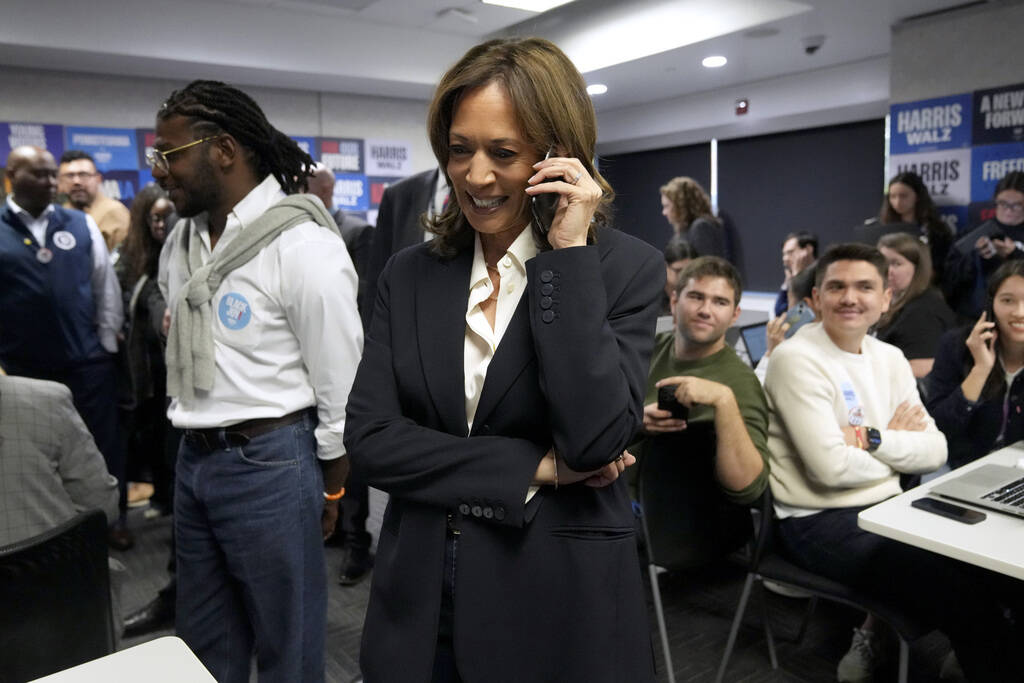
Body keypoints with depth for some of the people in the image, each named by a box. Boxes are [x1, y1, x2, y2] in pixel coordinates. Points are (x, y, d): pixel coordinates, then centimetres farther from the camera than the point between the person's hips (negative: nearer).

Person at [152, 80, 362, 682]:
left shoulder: (301, 244, -16)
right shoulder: (186, 238, 7)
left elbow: (341, 386, -13)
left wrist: (332, 491, -6)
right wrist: (190, 439, 17)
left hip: (269, 463, -7)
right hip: (194, 459, 7)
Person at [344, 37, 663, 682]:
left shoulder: (626, 267, -8)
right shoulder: (409, 275, 1)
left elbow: (595, 440, -20)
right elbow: (368, 437, -7)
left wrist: (569, 253, -20)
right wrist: (532, 468, -14)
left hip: (560, 606, -2)